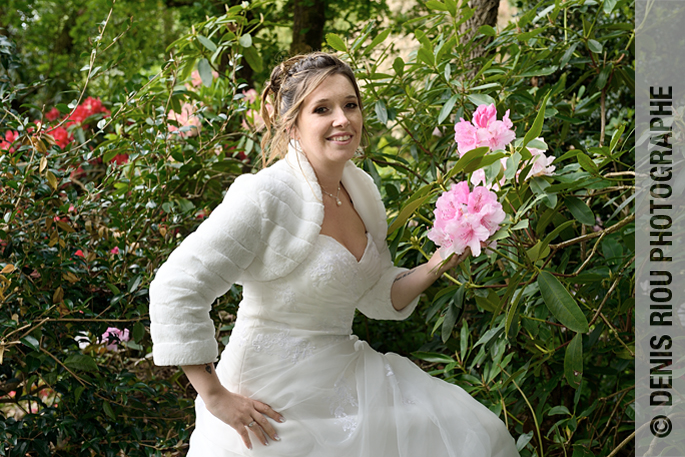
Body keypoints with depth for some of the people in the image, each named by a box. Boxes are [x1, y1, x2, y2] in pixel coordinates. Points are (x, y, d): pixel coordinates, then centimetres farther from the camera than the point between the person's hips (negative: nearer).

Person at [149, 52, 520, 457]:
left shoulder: (362, 189, 5)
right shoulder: (265, 196, -19)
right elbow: (175, 289, -21)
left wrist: (432, 270, -4)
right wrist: (216, 397, -19)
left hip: (345, 374, 8)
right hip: (275, 402, -7)